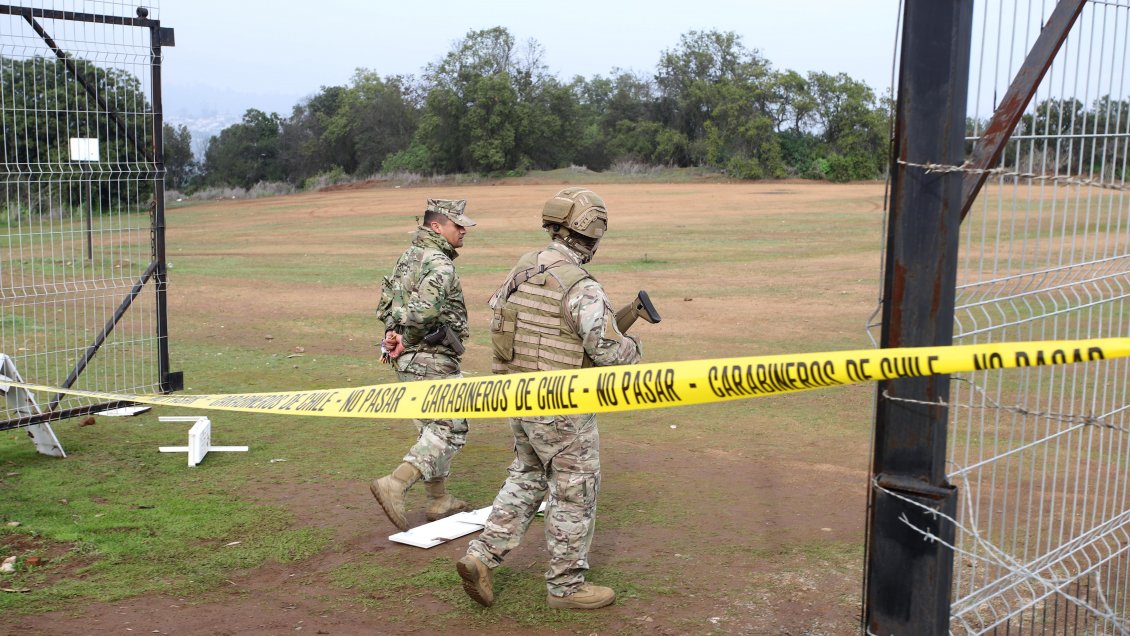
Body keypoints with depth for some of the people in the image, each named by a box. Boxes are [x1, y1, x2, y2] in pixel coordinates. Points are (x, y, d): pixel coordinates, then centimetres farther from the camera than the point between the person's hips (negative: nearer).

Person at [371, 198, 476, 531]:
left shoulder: (408, 257, 13)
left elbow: (385, 305, 16)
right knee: (450, 430, -4)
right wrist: (409, 337, -14)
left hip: (408, 360, 10)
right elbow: (423, 309, -32)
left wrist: (395, 333, 4)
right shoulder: (439, 265, -17)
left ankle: (439, 501, 26)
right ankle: (395, 485, -15)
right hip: (433, 359, -9)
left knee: (431, 428, 18)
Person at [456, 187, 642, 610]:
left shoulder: (523, 271, 4)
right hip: (562, 408, -8)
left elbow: (498, 317, 16)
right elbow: (610, 353, -22)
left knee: (527, 481, 22)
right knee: (575, 494, 7)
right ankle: (566, 586, 18)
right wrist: (633, 348, 1)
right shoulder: (581, 287, -21)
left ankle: (481, 557, 16)